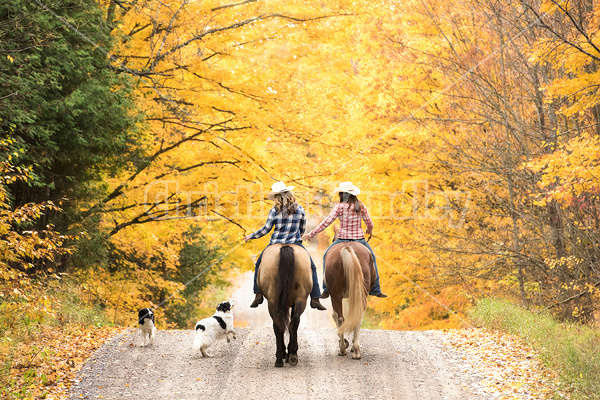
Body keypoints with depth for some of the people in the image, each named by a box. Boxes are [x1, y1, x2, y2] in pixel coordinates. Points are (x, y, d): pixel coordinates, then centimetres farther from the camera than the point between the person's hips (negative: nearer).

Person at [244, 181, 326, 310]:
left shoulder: (275, 211, -5)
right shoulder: (300, 209, 2)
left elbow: (266, 229, -4)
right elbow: (303, 229, 11)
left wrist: (251, 236, 10)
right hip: (296, 245, 0)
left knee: (259, 265, 22)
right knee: (311, 268, 14)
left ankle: (258, 295, 15)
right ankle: (315, 298, 3)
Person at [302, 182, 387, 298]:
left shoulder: (340, 207, -10)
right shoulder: (361, 206, 0)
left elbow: (326, 222, -11)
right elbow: (370, 224, 5)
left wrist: (311, 234, -6)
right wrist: (369, 231, 29)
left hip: (343, 240, -2)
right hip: (359, 239, 2)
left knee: (327, 257, 22)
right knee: (371, 258, 26)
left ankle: (326, 289, 15)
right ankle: (375, 290, 20)